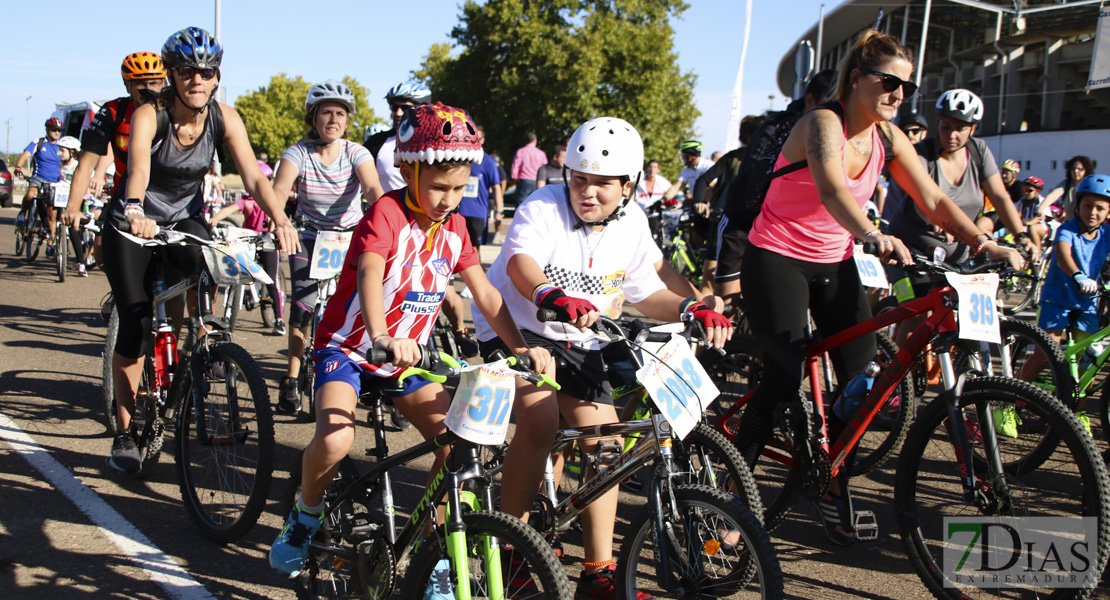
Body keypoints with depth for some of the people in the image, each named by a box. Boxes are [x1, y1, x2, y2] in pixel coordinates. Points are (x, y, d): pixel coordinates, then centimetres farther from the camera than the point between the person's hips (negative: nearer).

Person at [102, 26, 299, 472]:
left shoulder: (224, 118, -14)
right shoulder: (149, 115, -24)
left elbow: (253, 176, -24)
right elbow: (138, 168, -43)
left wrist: (281, 221, -42)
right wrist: (135, 212, -63)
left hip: (185, 219, 3)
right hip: (134, 223, -3)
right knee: (135, 325, -8)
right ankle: (125, 433, 6)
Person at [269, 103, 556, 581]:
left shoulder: (454, 228, 1)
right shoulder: (387, 213, -19)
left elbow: (485, 294, -2)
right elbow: (369, 275, -36)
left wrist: (523, 347, -17)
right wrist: (382, 336, -56)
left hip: (408, 356, 6)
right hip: (349, 347, -5)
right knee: (335, 438, -29)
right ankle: (304, 518, 4)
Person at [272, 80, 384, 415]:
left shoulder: (356, 153, -11)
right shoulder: (298, 153, -13)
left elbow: (373, 189, -28)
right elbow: (279, 189, -29)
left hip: (350, 235, 1)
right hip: (309, 236, -1)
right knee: (303, 303, -16)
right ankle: (291, 380, -2)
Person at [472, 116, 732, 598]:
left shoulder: (632, 226, -1)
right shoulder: (544, 207, -18)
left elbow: (645, 292, 6)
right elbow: (520, 260, -37)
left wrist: (690, 309, -14)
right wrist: (550, 296, -59)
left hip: (577, 342, 5)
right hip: (514, 328, -5)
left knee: (604, 444, -4)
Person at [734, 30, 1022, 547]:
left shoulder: (886, 136, 0)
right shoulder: (824, 122, -21)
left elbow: (933, 200, -4)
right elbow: (831, 188, -42)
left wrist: (982, 242, -20)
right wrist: (873, 235, -60)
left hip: (833, 262, 7)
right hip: (777, 259, -7)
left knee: (862, 374, -2)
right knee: (784, 380, -12)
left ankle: (834, 490, 14)